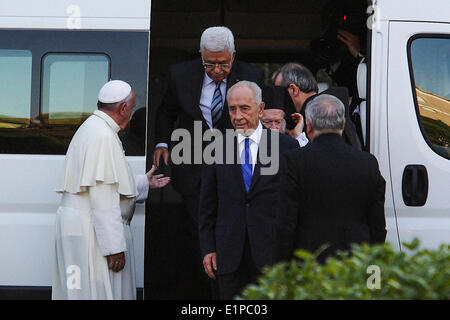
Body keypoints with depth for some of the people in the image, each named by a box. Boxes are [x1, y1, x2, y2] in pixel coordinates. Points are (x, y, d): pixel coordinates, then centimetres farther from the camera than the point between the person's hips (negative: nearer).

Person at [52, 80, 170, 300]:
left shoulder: (91, 129, 18)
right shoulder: (103, 136, -16)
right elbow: (103, 199, -21)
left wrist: (144, 183, 33)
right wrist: (114, 247, -21)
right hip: (90, 231, -11)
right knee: (96, 291, -9)